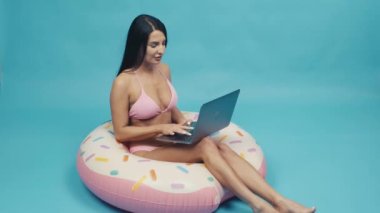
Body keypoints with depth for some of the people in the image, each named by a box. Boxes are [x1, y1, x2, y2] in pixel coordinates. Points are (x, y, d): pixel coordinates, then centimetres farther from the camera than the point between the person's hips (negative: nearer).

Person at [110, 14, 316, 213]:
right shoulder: (123, 83, -17)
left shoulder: (164, 69, 4)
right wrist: (161, 128, -22)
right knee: (206, 147, -31)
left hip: (171, 142, 6)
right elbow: (120, 133, -13)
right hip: (146, 150, -6)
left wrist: (182, 122, -4)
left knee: (221, 148, -23)